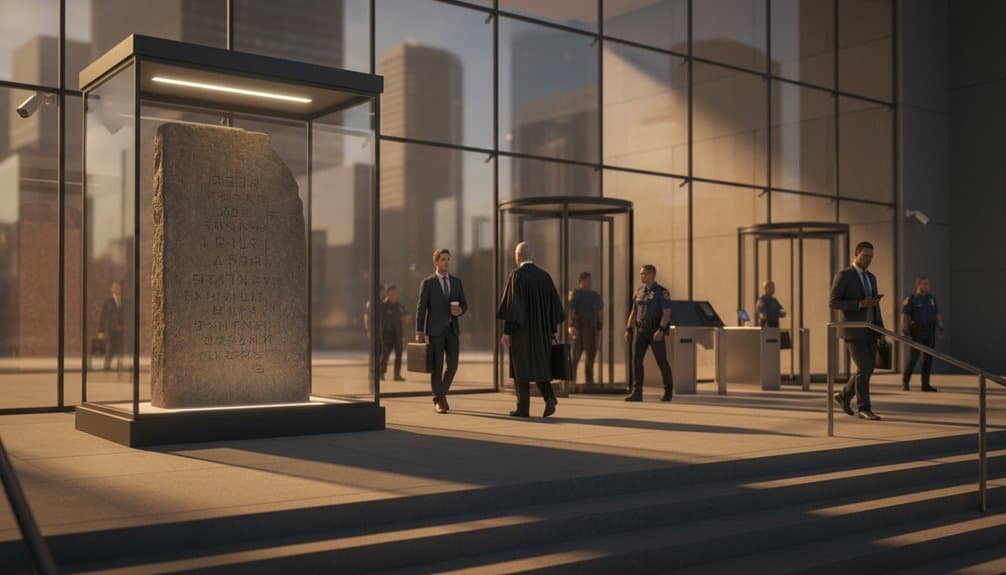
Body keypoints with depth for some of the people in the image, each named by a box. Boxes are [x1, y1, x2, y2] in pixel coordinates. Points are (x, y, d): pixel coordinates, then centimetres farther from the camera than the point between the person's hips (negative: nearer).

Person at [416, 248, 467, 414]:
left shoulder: (456, 281, 10)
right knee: (437, 366, -6)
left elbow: (464, 305, 12)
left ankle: (441, 393, 23)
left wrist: (460, 311, -14)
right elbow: (421, 308, -3)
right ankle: (438, 401, 3)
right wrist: (419, 332, -8)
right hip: (435, 330, -4)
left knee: (452, 365, 0)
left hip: (453, 329, 4)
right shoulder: (427, 283, -1)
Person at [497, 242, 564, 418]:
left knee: (521, 367, 4)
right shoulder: (544, 275, 6)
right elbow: (554, 304, 8)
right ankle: (549, 397, -8)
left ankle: (523, 408, 5)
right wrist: (552, 330, 14)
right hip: (541, 328, 5)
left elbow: (512, 304, -16)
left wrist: (507, 331, -12)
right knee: (539, 365, 14)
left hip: (521, 328, -5)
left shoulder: (516, 274, -10)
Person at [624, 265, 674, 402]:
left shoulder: (662, 292, -7)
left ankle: (668, 391, 17)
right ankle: (636, 393, -11)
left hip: (656, 330, -5)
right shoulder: (639, 292, 13)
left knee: (661, 361, 1)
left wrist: (661, 330, -26)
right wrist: (628, 330, 6)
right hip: (641, 331, 5)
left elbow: (667, 313, -14)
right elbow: (634, 312, 16)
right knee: (636, 359, -8)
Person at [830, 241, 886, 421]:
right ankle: (864, 409, -2)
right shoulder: (843, 275, -8)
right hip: (853, 331, -7)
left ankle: (844, 395, 28)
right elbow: (834, 303, -15)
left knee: (867, 369, 8)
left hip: (869, 331, 7)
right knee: (864, 369, -11)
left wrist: (881, 330, 11)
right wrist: (860, 304, -23)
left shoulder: (871, 278, 16)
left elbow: (874, 306, 18)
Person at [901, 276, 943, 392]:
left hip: (930, 332, 5)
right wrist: (905, 332, -19)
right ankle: (905, 381, 9)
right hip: (917, 331, -5)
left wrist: (941, 329, -2)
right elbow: (904, 316, -10)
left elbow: (937, 315, 11)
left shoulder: (931, 298, 10)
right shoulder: (911, 299, -5)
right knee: (913, 358, -7)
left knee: (928, 358, 0)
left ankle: (925, 384, 3)